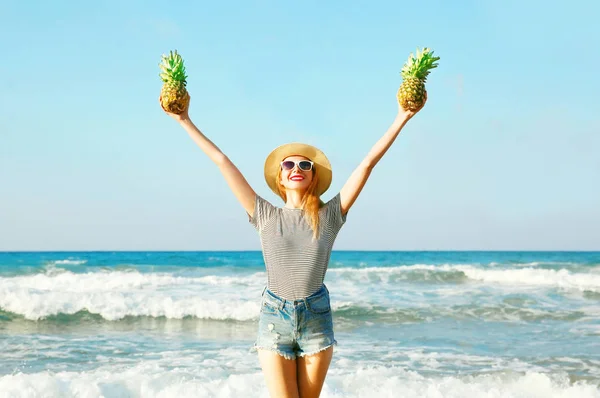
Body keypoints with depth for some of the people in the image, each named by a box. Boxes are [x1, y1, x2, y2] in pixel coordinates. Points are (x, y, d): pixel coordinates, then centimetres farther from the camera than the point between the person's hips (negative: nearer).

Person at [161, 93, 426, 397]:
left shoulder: (329, 216, 1)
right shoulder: (266, 216, 2)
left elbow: (368, 163, -1)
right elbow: (223, 162, 2)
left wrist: (402, 118, -3)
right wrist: (185, 122, 5)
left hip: (317, 319, 0)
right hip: (274, 318, 0)